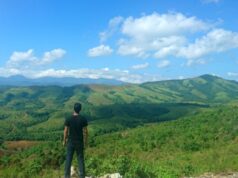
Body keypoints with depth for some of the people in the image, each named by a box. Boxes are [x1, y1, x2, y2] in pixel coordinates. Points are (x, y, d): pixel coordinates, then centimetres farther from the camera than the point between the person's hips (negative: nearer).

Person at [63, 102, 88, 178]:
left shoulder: (68, 119, -10)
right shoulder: (83, 119, -11)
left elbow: (66, 131, -6)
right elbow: (85, 132, -8)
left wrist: (64, 141, 7)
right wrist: (85, 142, 4)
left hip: (71, 142, 0)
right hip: (79, 142, 0)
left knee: (68, 158, 12)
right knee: (80, 159, 10)